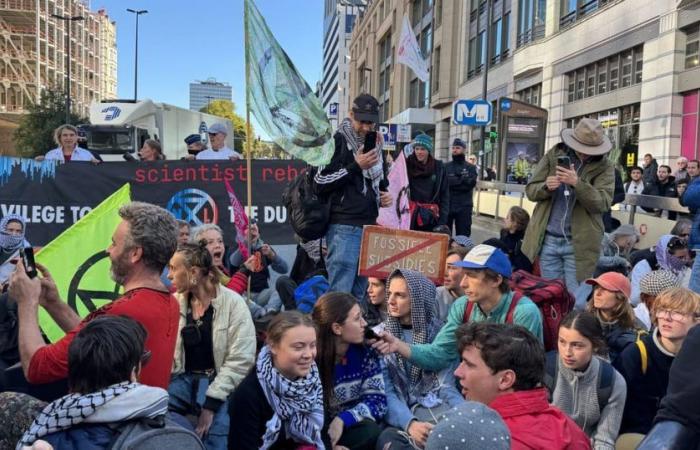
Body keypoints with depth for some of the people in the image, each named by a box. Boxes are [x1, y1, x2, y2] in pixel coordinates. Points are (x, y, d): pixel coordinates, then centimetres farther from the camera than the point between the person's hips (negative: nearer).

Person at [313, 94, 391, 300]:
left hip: (370, 225, 7)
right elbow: (320, 183, -10)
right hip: (344, 227, -7)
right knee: (340, 291, -9)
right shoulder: (337, 142, -3)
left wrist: (385, 195, 8)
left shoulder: (376, 144, 18)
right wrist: (355, 166, -15)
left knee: (359, 291, 12)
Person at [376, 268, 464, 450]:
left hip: (434, 406, 1)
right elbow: (385, 392, -5)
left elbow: (446, 385, 1)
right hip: (400, 413, -1)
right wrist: (409, 423, -25)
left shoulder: (439, 332, 7)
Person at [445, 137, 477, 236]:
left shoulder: (471, 167, 7)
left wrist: (453, 182, -11)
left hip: (464, 206, -1)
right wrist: (462, 180, -10)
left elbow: (470, 183, -9)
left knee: (463, 235, 4)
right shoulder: (446, 167, 9)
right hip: (447, 205, 1)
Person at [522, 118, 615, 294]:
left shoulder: (604, 167, -1)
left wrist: (577, 183, -29)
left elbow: (603, 203, -15)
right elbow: (530, 190, 3)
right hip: (548, 239, 2)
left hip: (579, 243, -2)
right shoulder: (553, 155, 5)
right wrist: (546, 186, -19)